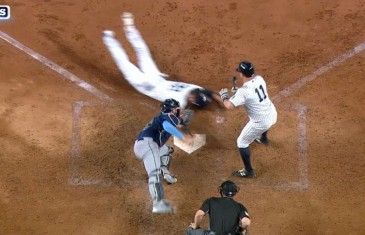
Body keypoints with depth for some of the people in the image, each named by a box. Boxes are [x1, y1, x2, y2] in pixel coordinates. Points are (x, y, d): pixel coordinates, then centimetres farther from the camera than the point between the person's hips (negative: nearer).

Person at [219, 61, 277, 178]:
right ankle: (263, 138, 72)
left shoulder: (243, 91, -29)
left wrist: (224, 95, -13)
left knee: (242, 143, 10)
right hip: (272, 115, 8)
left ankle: (249, 171, 17)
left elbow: (229, 106, -33)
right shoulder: (259, 78, -7)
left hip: (260, 123, -7)